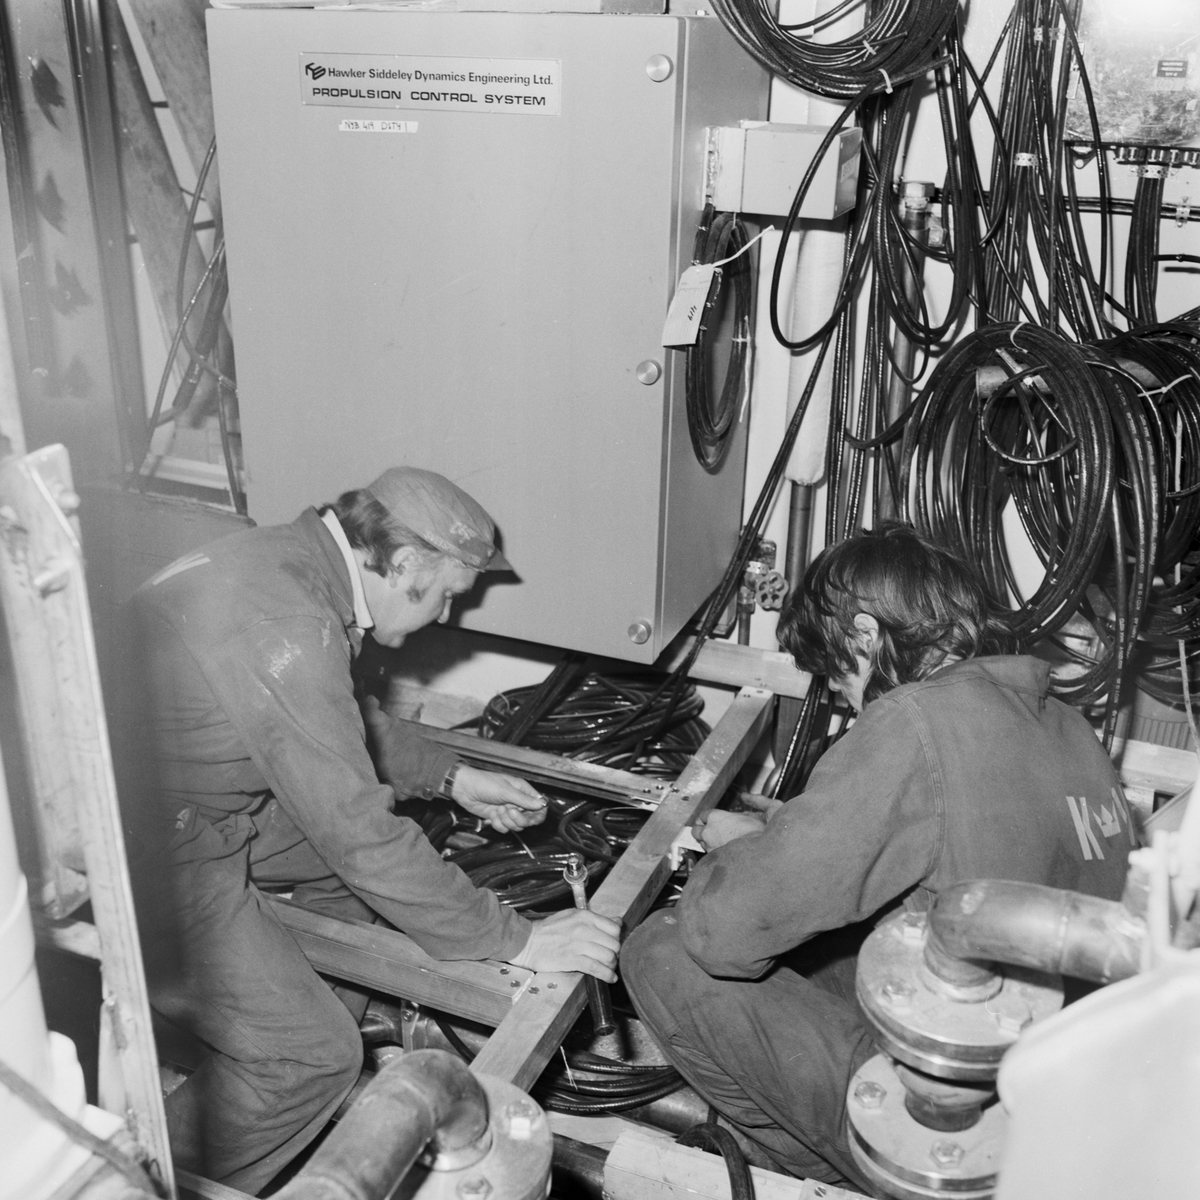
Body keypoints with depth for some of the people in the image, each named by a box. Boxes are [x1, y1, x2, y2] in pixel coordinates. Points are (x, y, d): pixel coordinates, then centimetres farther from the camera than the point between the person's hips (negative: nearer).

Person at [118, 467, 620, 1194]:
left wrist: (452, 778, 13)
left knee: (371, 848, 13)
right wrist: (516, 940, -20)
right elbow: (357, 833, -28)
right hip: (143, 854, -9)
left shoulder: (297, 558, -1)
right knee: (311, 1057, -9)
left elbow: (346, 724, 18)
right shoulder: (285, 626, -30)